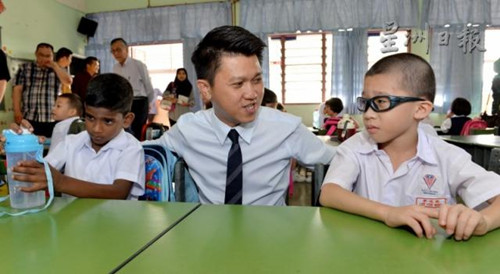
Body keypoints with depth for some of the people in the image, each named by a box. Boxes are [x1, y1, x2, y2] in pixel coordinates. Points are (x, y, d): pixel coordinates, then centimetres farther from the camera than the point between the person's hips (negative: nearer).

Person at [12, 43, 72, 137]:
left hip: (52, 120, 0)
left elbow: (68, 81, -8)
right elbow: (17, 90, 5)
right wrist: (17, 111, -4)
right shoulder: (25, 68, 11)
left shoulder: (56, 70, 11)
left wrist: (54, 66, -3)